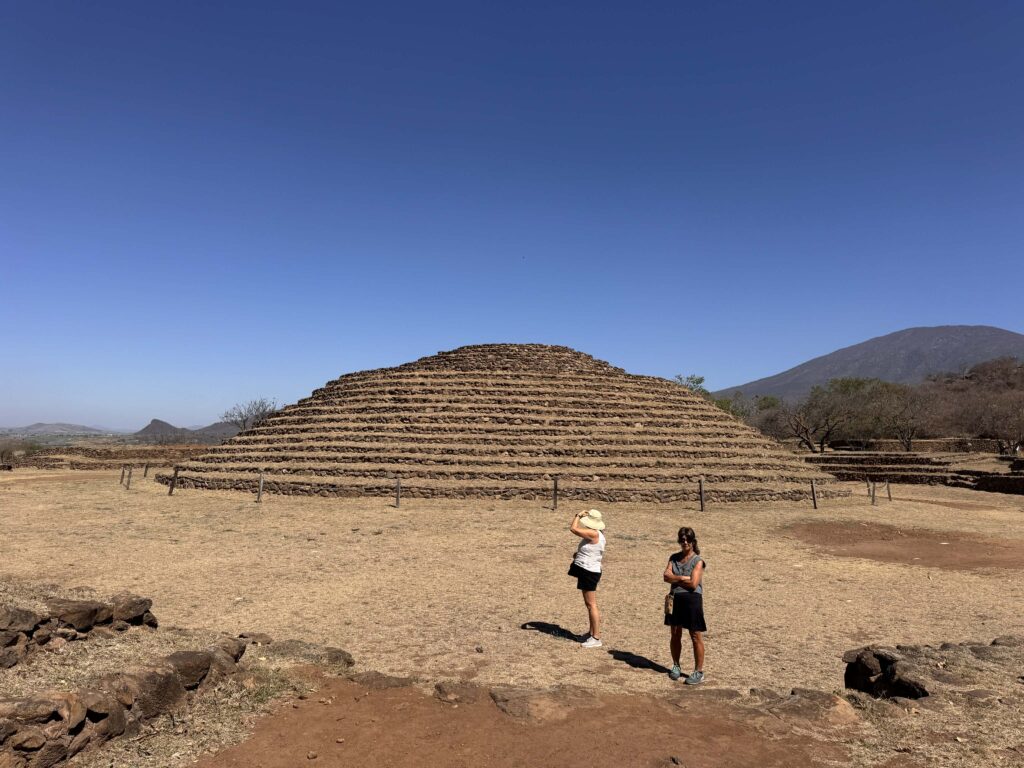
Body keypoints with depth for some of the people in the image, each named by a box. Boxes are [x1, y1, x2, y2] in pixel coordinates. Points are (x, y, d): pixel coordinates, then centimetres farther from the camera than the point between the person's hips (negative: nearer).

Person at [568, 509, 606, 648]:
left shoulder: (593, 534, -23)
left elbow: (573, 528, -27)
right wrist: (579, 555, 13)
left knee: (591, 605, -4)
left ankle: (596, 638, 2)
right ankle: (592, 633, 30)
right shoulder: (593, 534, 9)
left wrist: (578, 515, -11)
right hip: (586, 572, 11)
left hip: (590, 573, -11)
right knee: (589, 604, 18)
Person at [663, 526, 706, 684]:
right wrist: (682, 578, -14)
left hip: (692, 600, -5)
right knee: (675, 634, 13)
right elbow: (666, 576, -3)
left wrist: (675, 579, -7)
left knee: (696, 637, 1)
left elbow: (693, 583, -16)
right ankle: (676, 666, 30)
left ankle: (699, 672, 11)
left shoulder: (698, 561, -7)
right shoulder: (674, 558, 9)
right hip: (676, 599, 5)